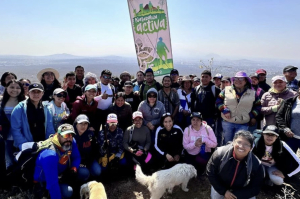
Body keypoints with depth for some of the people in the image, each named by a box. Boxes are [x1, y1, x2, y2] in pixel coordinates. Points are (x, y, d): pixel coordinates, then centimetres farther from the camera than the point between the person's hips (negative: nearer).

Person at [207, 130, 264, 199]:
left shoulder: (256, 165, -29)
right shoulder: (220, 153, -29)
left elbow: (255, 188, -15)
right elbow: (210, 173, -16)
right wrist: (224, 191, -18)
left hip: (242, 192, 0)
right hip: (222, 187, 0)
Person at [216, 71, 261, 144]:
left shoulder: (252, 93, 5)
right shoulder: (226, 90, 2)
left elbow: (258, 106, 13)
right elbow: (218, 101, 3)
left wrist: (252, 115, 0)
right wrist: (224, 109, -11)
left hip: (243, 125, 0)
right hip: (227, 123, 0)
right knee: (227, 143, 11)